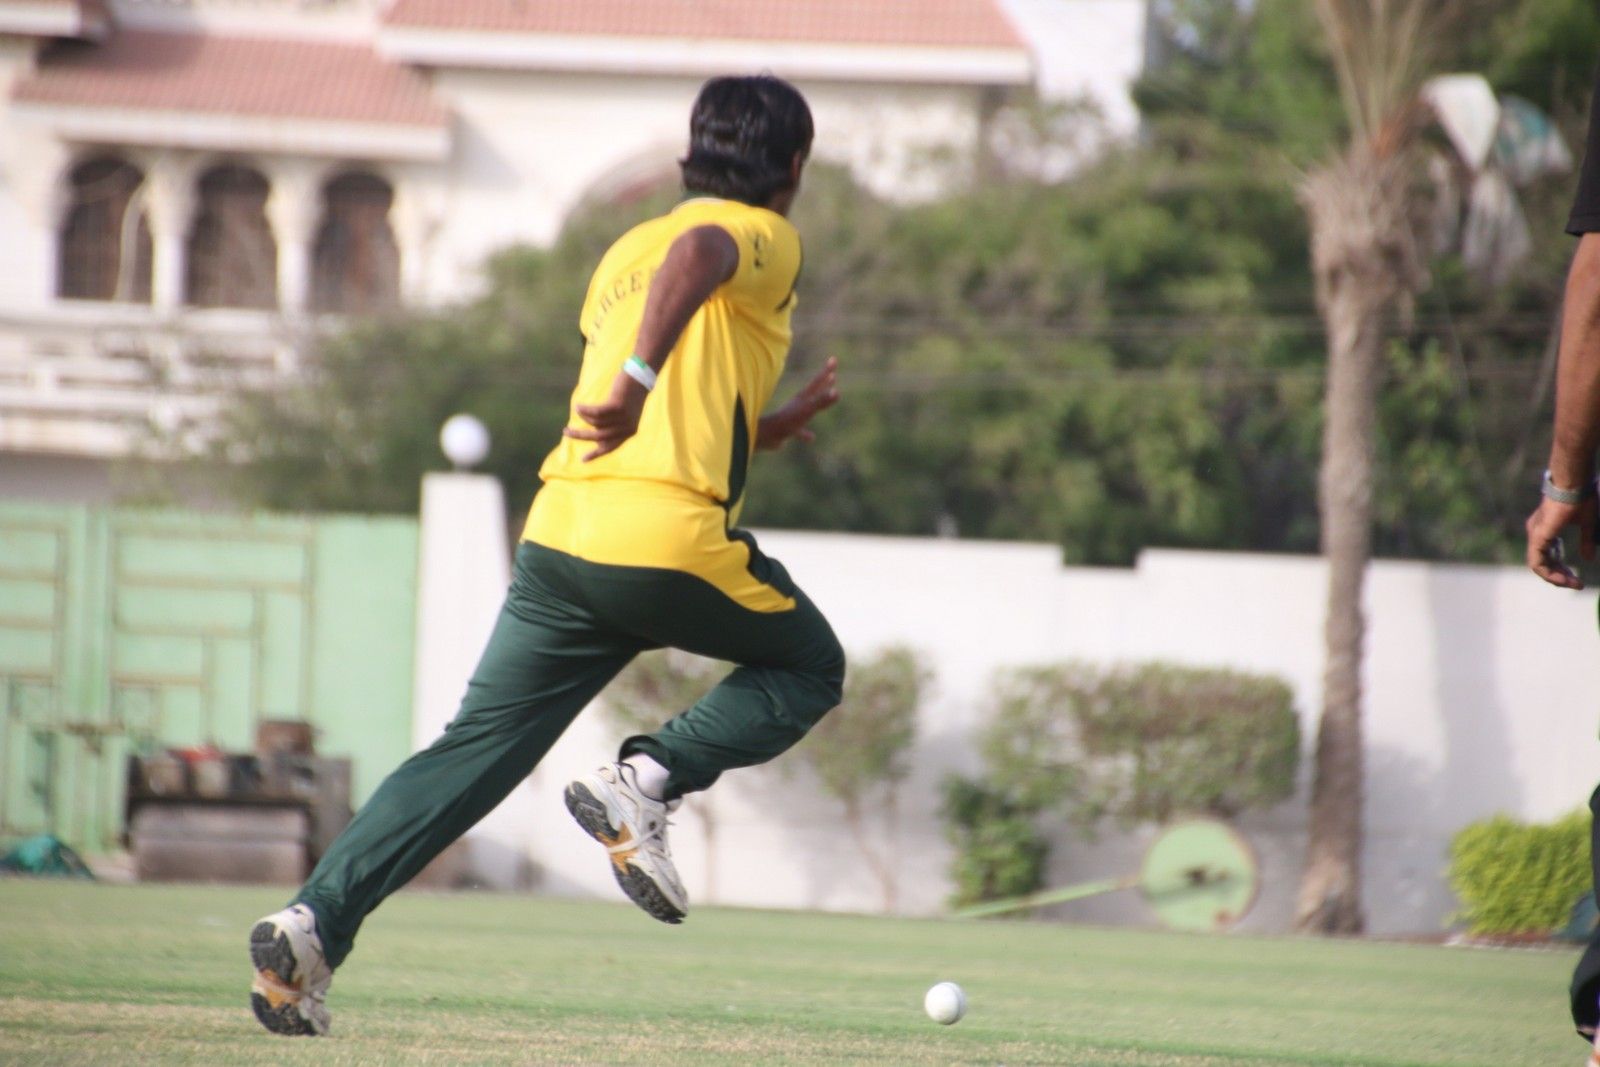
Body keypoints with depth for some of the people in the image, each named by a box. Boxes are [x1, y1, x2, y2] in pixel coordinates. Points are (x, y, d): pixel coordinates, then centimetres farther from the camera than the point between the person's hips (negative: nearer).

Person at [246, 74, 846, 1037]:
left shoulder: (625, 250, 25)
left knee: (476, 750, 5)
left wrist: (759, 431, 37)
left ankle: (315, 922, -11)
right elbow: (697, 254, -23)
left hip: (561, 527, 6)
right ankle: (648, 780, -4)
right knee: (809, 667, 18)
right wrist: (641, 378, -35)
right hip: (672, 538, -6)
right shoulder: (766, 240, 3)